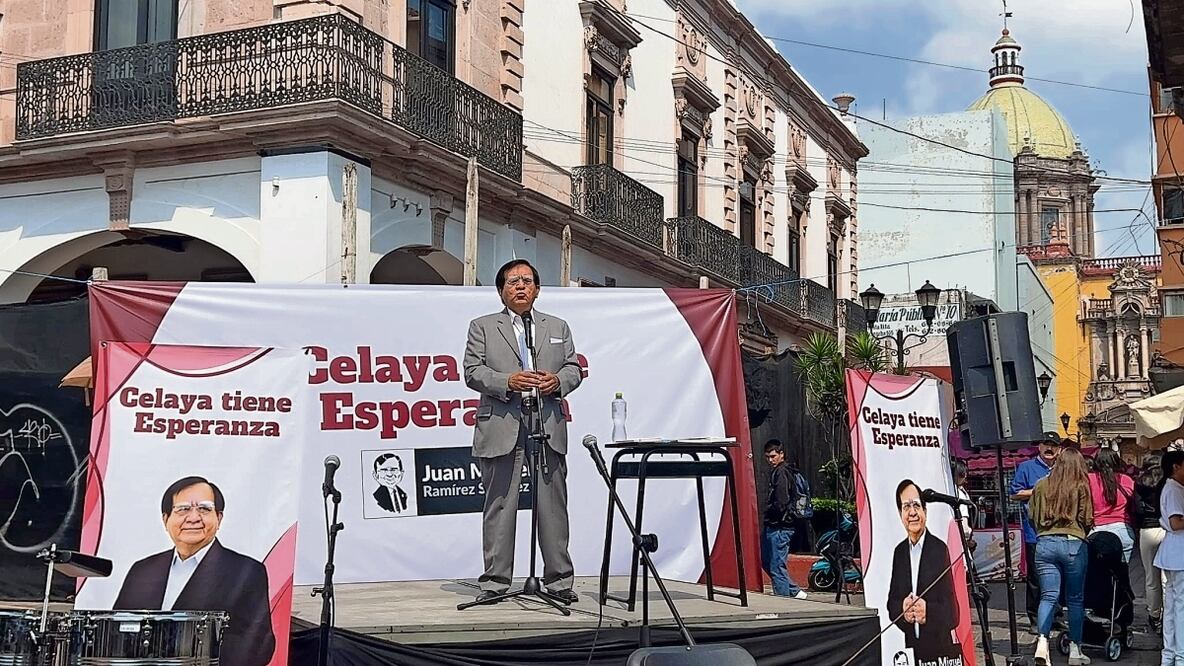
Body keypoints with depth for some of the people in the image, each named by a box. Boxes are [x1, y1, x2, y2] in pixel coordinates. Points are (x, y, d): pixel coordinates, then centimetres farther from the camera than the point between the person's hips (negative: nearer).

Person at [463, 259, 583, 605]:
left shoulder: (558, 327, 20)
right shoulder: (482, 327, 12)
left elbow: (573, 368, 15)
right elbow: (473, 372, 2)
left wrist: (558, 381, -7)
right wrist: (508, 382, -14)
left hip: (548, 426, 2)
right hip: (501, 428, -2)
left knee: (553, 506, 2)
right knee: (499, 506, 0)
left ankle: (559, 580, 9)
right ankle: (495, 581, 7)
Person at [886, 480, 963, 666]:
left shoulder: (940, 549, -9)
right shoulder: (899, 552, 8)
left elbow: (952, 612, -11)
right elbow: (892, 604, 8)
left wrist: (928, 611, -27)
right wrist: (903, 610, -11)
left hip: (940, 649, -4)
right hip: (911, 647, 4)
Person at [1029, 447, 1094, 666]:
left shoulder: (1041, 485, 7)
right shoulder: (1081, 487, -2)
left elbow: (1032, 517, 11)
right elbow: (1087, 520, -2)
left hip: (1045, 543, 2)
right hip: (1074, 544, -2)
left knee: (1048, 596, 0)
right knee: (1075, 599, 9)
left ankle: (1042, 641, -20)